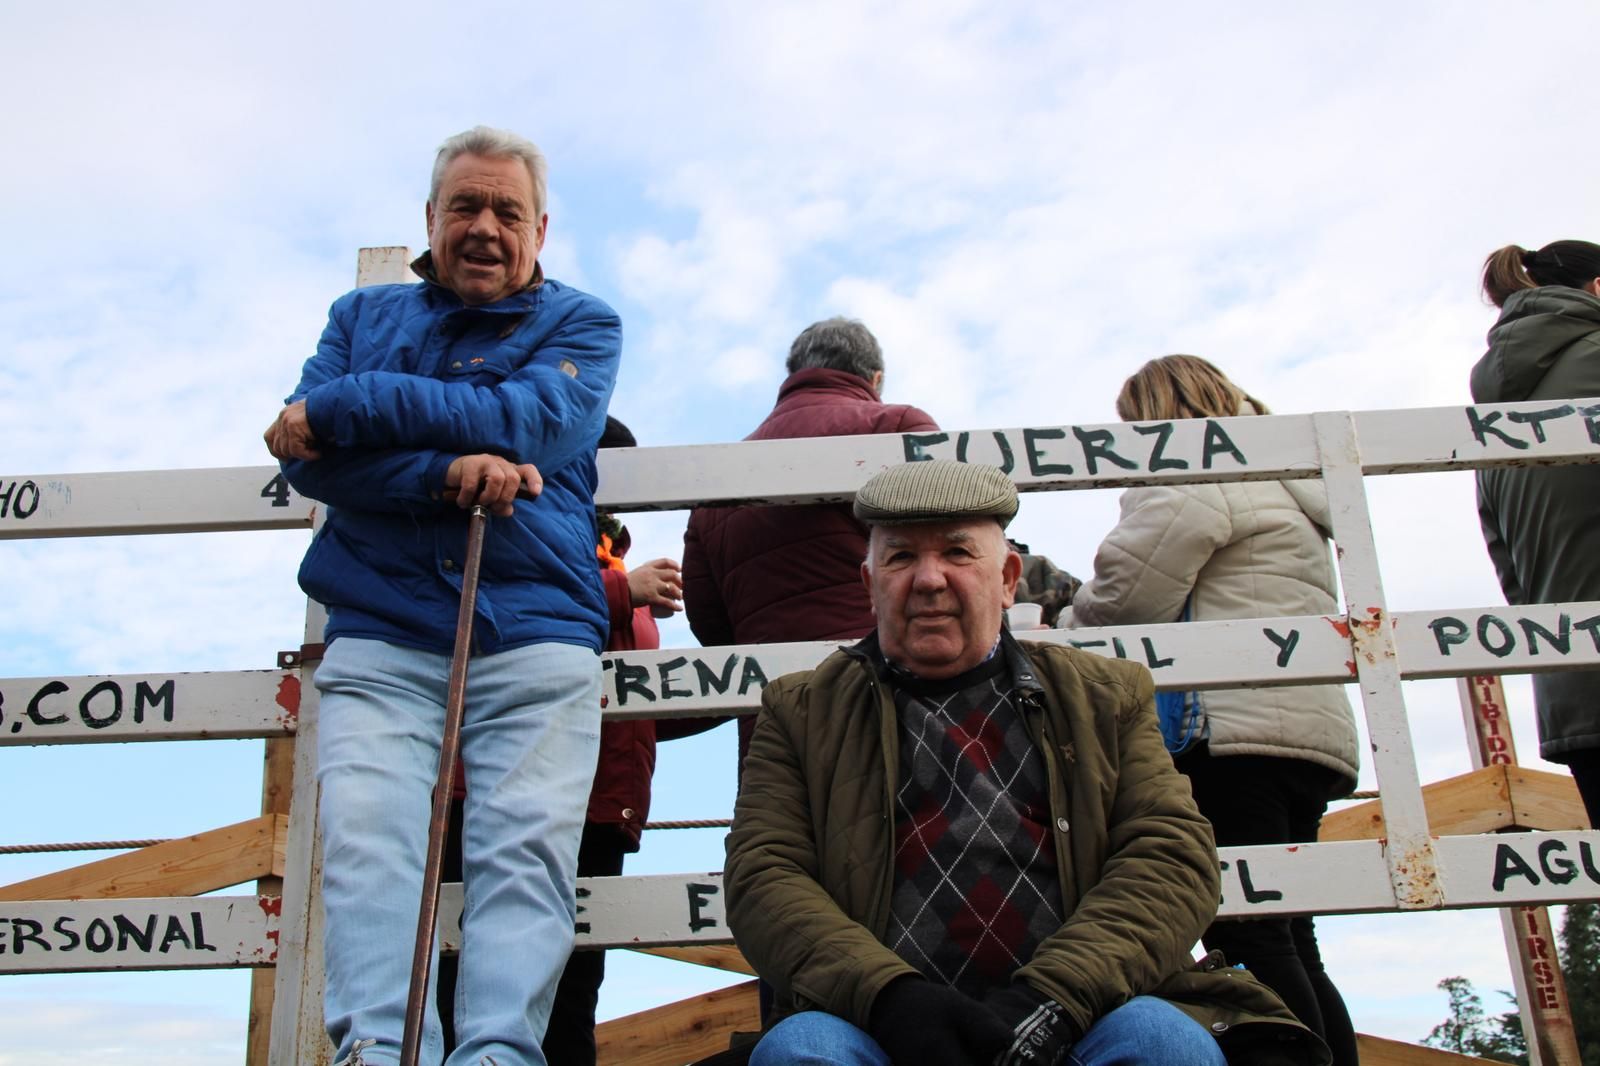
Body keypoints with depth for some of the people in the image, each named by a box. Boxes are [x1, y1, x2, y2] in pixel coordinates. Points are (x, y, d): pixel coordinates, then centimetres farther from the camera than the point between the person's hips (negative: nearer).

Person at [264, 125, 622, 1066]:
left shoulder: (581, 323, 16)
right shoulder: (364, 315, 22)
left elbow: (531, 425, -6)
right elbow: (306, 454, 6)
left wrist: (348, 405, -3)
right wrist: (449, 471, -12)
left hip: (535, 637, -1)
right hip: (380, 636, 2)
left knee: (526, 842, -19)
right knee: (364, 834, -19)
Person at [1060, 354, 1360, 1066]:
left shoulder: (1198, 473, 1)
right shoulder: (1285, 492, 32)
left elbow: (1129, 590, -7)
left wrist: (1061, 638, 12)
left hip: (1234, 729, -10)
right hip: (1307, 727, 10)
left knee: (1249, 938, -14)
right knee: (1290, 945, 7)